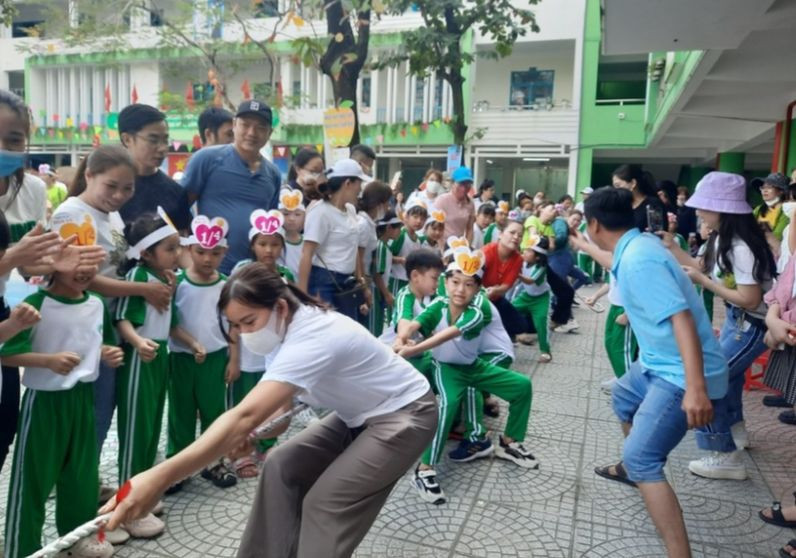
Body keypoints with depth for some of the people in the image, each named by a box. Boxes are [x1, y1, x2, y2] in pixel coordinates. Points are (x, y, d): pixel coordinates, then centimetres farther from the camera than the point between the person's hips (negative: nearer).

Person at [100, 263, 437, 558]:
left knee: (325, 504, -14)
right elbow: (283, 403, 0)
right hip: (360, 415, 9)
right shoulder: (290, 329, -5)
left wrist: (159, 477, -50)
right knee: (283, 466, 2)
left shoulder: (310, 341, -35)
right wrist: (255, 435, -21)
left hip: (405, 415, -9)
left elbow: (245, 415, -45)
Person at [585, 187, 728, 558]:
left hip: (680, 374, -11)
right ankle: (629, 468, 56)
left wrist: (696, 388, -40)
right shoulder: (635, 246, 4)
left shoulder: (638, 260, -26)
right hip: (660, 363, 11)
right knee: (623, 396, 33)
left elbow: (682, 318, -34)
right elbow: (613, 261, 29)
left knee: (642, 459, -15)